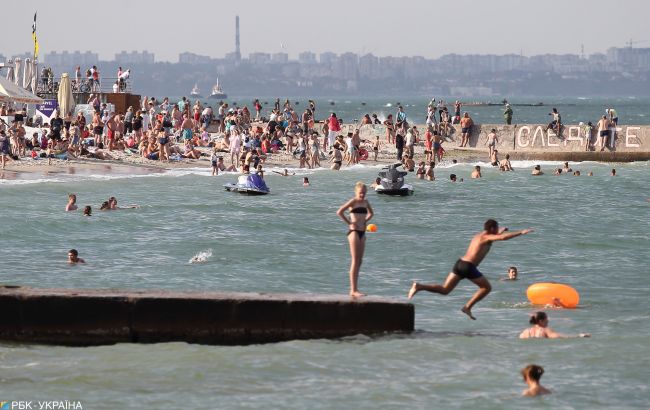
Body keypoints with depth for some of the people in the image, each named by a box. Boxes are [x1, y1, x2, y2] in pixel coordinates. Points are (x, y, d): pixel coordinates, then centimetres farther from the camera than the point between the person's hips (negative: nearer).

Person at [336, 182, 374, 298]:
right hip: (354, 232, -8)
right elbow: (339, 212, -18)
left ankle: (354, 289, 13)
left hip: (362, 232, 8)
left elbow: (371, 213, 32)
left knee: (359, 262, 8)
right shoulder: (353, 201, -8)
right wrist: (349, 222, -13)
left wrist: (365, 220, 13)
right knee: (355, 261, -9)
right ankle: (353, 290, -10)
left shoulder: (365, 202, 12)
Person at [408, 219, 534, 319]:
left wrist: (500, 232, 50)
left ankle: (419, 287, -11)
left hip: (460, 263, 8)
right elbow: (503, 237, -20)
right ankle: (468, 307, 5)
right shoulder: (487, 237, -4)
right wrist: (520, 232, -12)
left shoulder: (478, 236, 22)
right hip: (469, 267, -8)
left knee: (444, 290, 7)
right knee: (487, 287, 11)